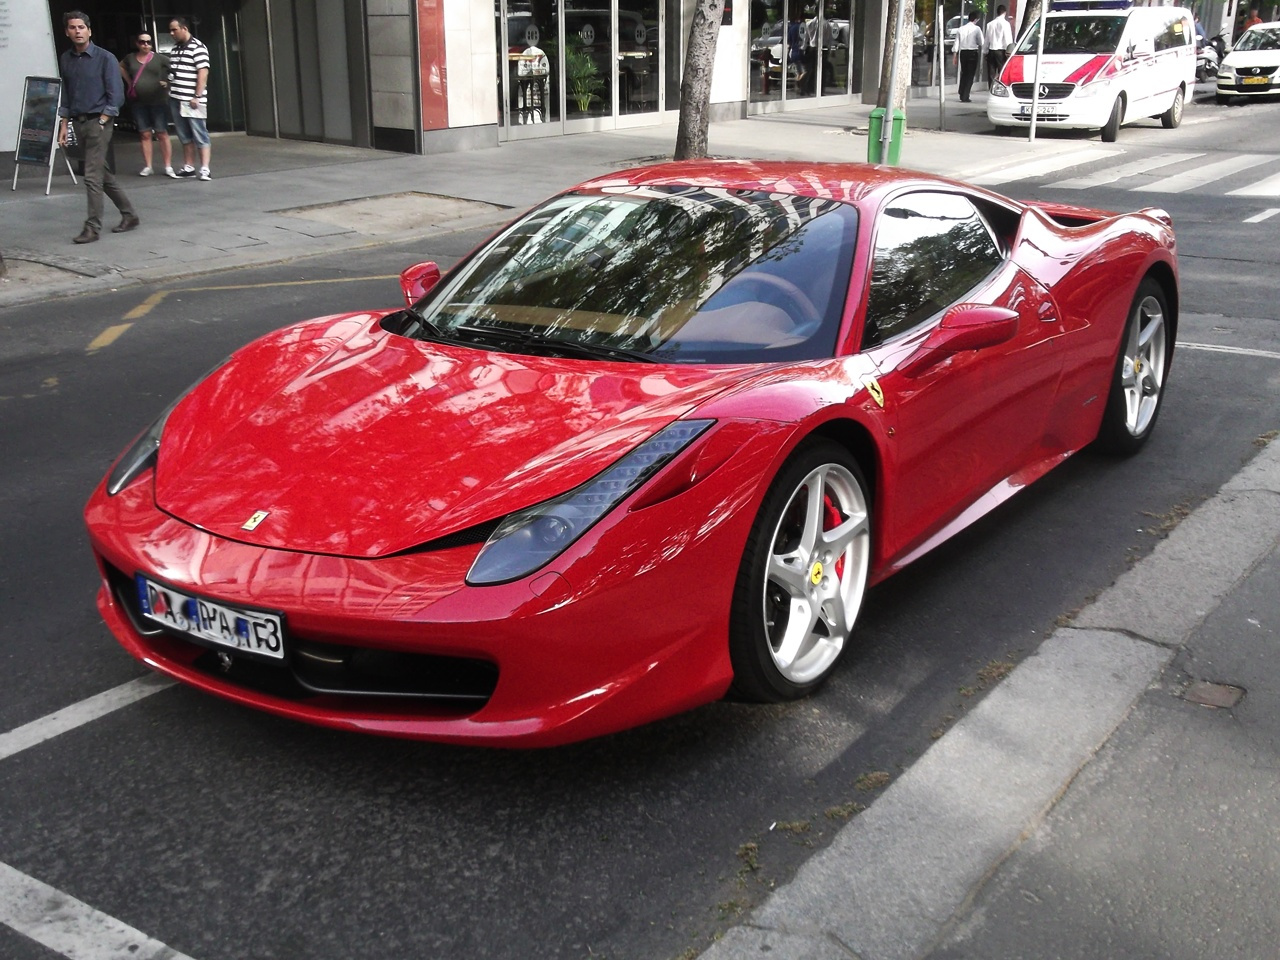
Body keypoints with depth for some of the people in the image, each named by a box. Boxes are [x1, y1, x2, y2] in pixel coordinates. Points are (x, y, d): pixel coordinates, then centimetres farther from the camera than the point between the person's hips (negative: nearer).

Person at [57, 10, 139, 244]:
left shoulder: (105, 58, -8)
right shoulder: (65, 60, 9)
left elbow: (116, 95, -9)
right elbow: (65, 94, 15)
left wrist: (101, 123, -14)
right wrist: (64, 125, 10)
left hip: (99, 122, -6)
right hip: (79, 123, 6)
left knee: (93, 176, -9)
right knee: (102, 174, 12)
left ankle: (92, 227, -4)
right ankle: (129, 215, 24)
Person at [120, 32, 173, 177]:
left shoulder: (159, 58, -3)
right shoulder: (130, 59, 8)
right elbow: (121, 67, 28)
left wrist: (168, 82, -9)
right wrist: (129, 82, 16)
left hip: (158, 101, -3)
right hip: (139, 102, 3)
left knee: (162, 133, -3)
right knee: (144, 134, 5)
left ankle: (168, 166, -1)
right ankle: (147, 166, 9)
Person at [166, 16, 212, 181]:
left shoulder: (197, 48, -9)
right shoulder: (174, 49, 15)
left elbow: (203, 73, -15)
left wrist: (197, 97, -18)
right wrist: (168, 87, 17)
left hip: (192, 101, -8)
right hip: (176, 99, 8)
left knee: (200, 136, -4)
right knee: (185, 137, 11)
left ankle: (204, 169, -5)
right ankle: (188, 167, 16)